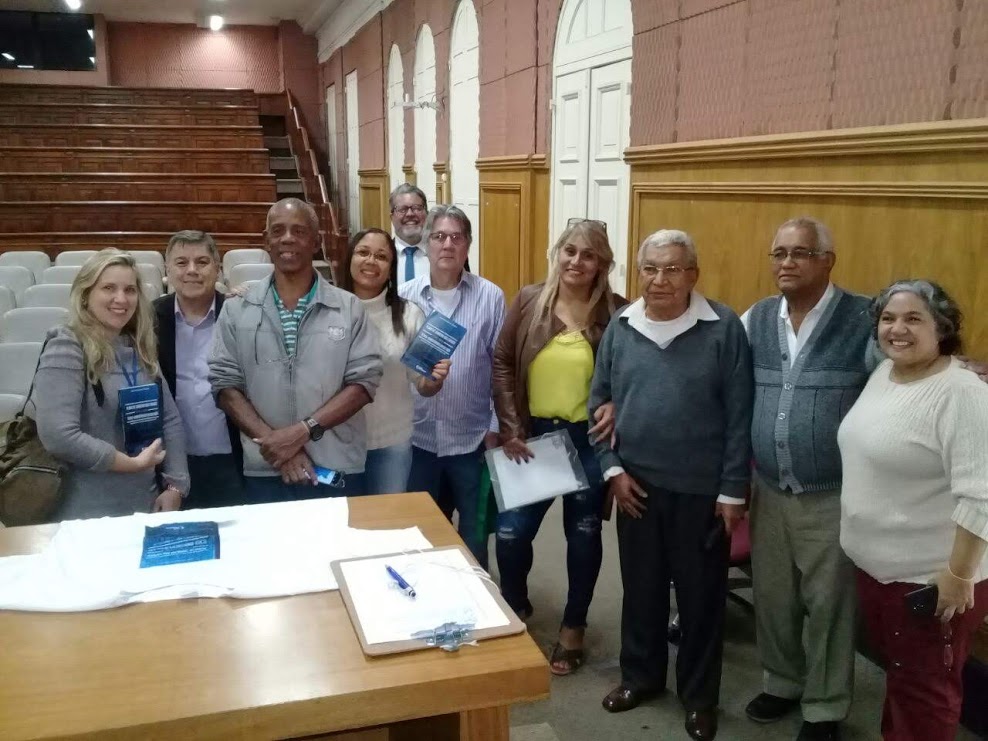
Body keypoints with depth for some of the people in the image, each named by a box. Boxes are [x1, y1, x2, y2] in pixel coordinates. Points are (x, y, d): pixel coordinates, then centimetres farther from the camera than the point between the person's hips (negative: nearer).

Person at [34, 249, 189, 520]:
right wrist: (133, 463, -16)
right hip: (87, 515, -7)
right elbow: (58, 436, -24)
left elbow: (170, 418, 8)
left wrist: (176, 486, -2)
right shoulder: (66, 348, -14)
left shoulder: (139, 348, 7)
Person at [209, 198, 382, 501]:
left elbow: (364, 381, -5)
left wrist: (302, 431, -15)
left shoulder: (349, 307, 0)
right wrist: (273, 441, -13)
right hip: (265, 471, 1)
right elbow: (225, 385, 0)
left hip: (338, 470, 0)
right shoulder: (236, 310, 3)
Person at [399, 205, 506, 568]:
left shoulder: (491, 297, -5)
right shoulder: (404, 296, -2)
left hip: (473, 436, -1)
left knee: (475, 528, 15)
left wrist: (496, 426, -3)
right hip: (418, 436, 1)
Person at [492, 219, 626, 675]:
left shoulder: (616, 312, -7)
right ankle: (514, 608, 34)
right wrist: (510, 428, -5)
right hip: (533, 435, 2)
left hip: (589, 440, -1)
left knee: (583, 535, 12)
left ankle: (573, 628, 33)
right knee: (510, 532, 3)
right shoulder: (529, 301, -2)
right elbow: (502, 364, 1)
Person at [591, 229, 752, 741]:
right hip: (636, 484, 3)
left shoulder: (724, 328, -9)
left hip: (702, 489, -3)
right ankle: (640, 675, 38)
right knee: (640, 588, 17)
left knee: (701, 595, 11)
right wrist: (612, 469, -2)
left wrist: (733, 490, -8)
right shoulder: (620, 329, 1)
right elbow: (598, 402, 6)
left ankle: (699, 696, 30)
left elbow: (739, 416, -8)